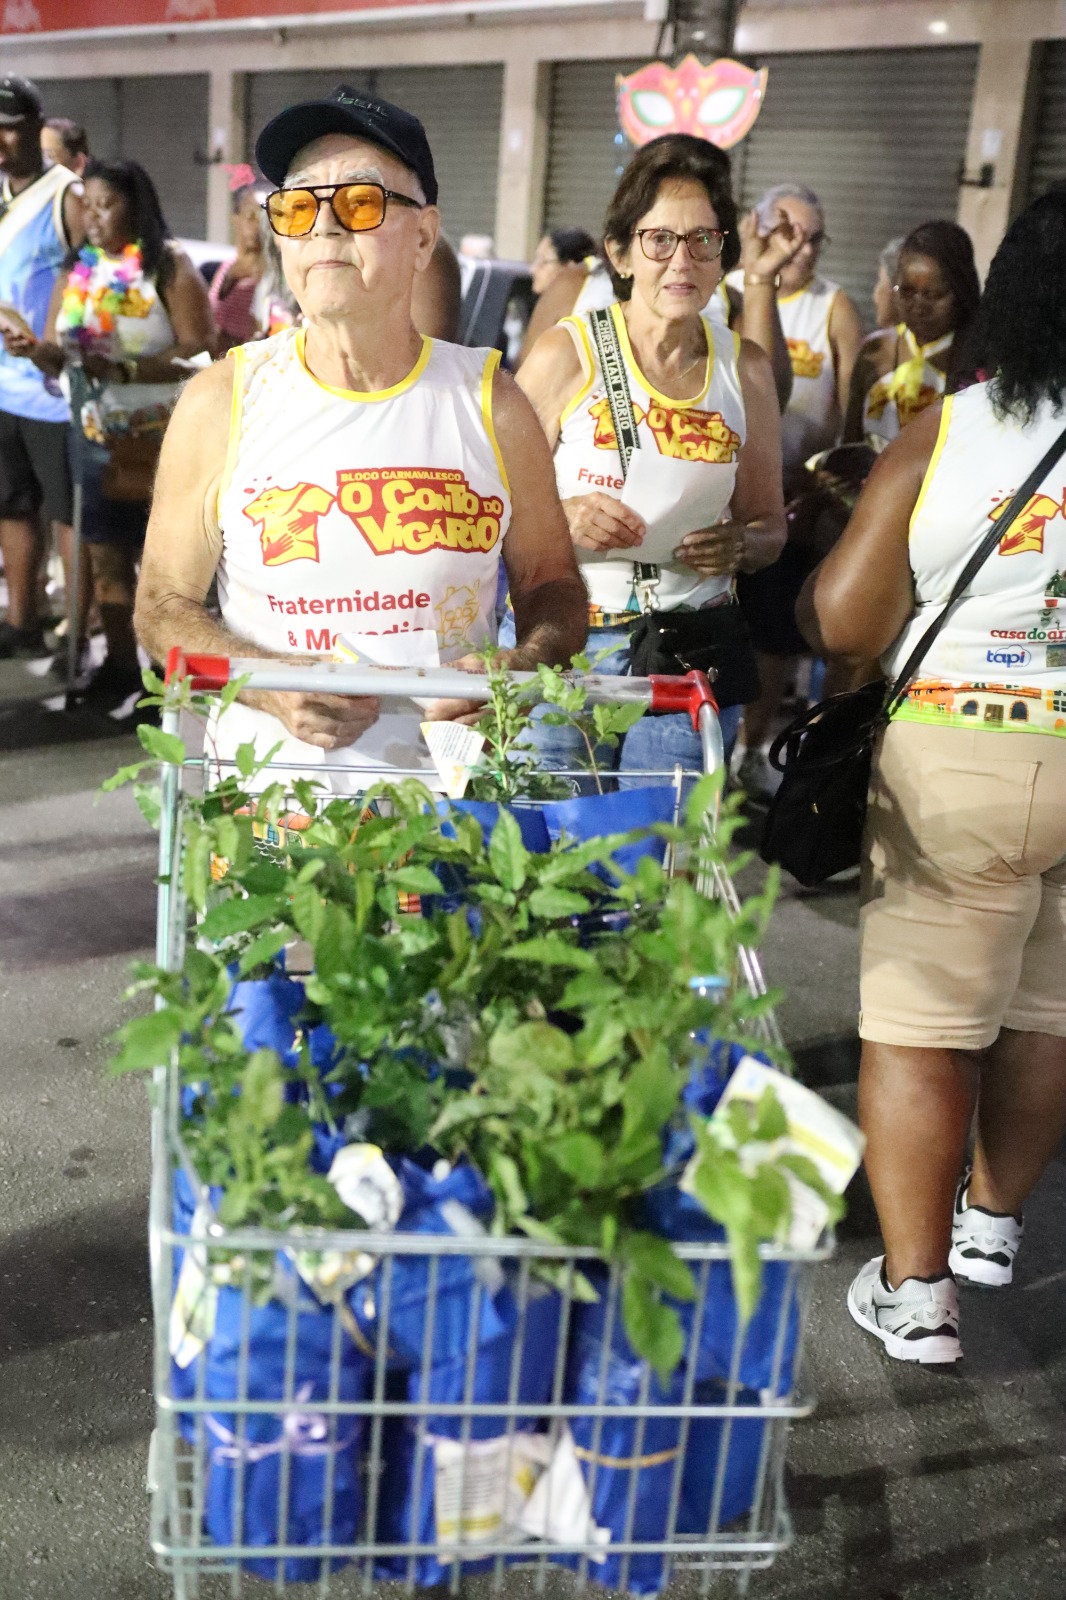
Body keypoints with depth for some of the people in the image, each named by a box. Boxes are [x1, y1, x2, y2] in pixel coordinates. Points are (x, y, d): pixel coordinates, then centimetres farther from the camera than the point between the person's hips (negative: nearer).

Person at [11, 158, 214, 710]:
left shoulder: (170, 267, -6)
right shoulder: (76, 271, 10)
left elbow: (198, 352, -14)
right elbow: (56, 354, 10)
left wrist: (126, 370, -24)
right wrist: (35, 350, -14)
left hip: (162, 440, -5)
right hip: (97, 438, 5)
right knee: (105, 556, 6)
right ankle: (119, 664, 15)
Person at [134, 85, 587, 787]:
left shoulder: (490, 404, 3)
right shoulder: (223, 402, 2)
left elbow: (552, 585, 13)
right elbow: (165, 605, 6)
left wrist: (518, 671, -8)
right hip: (269, 780, 0)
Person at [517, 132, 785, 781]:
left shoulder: (746, 367, 7)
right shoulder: (567, 352, -3)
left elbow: (769, 525, 14)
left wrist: (738, 546, -8)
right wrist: (563, 519, -21)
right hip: (560, 641, -2)